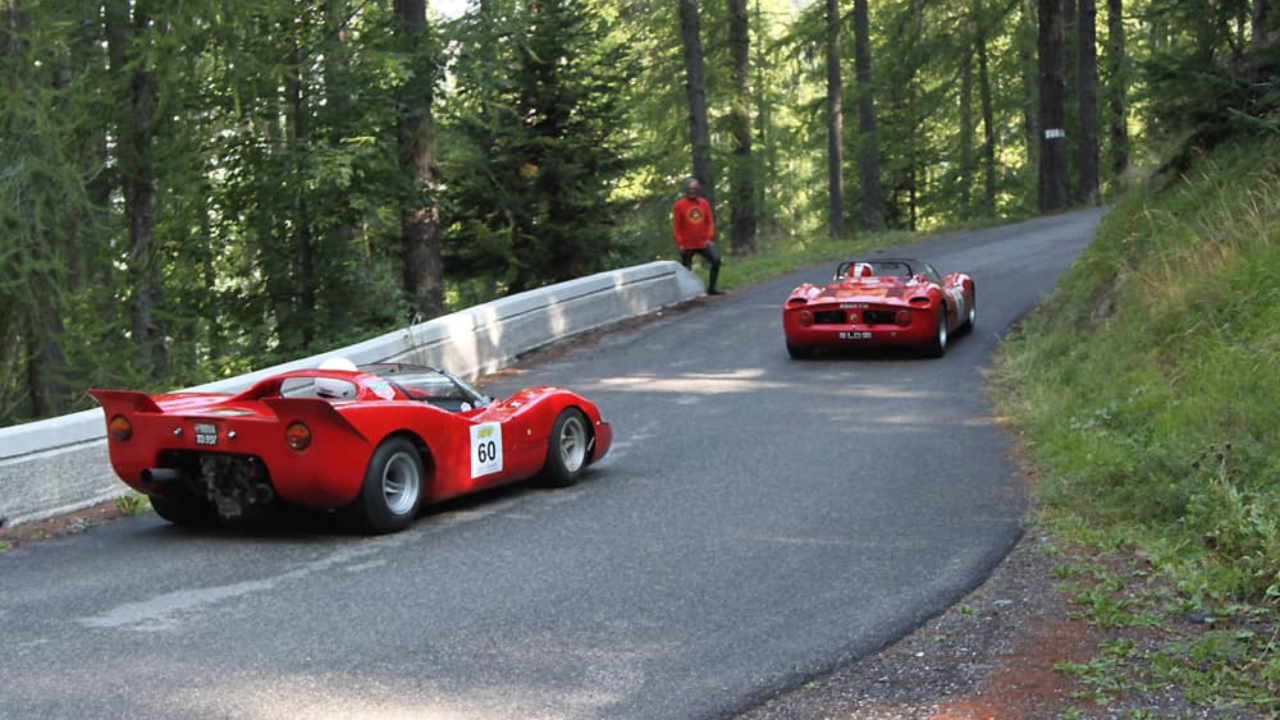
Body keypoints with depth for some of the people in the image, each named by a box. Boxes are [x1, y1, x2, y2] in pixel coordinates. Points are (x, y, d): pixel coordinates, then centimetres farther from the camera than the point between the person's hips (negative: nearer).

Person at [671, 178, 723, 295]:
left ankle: (711, 288, 3)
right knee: (686, 270, 0)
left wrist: (710, 238, -3)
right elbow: (676, 227, -5)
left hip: (703, 244, 4)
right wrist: (679, 244, -10)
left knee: (716, 260, -7)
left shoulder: (704, 203, 5)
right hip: (687, 246, -4)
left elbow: (710, 222, 9)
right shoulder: (679, 205, -6)